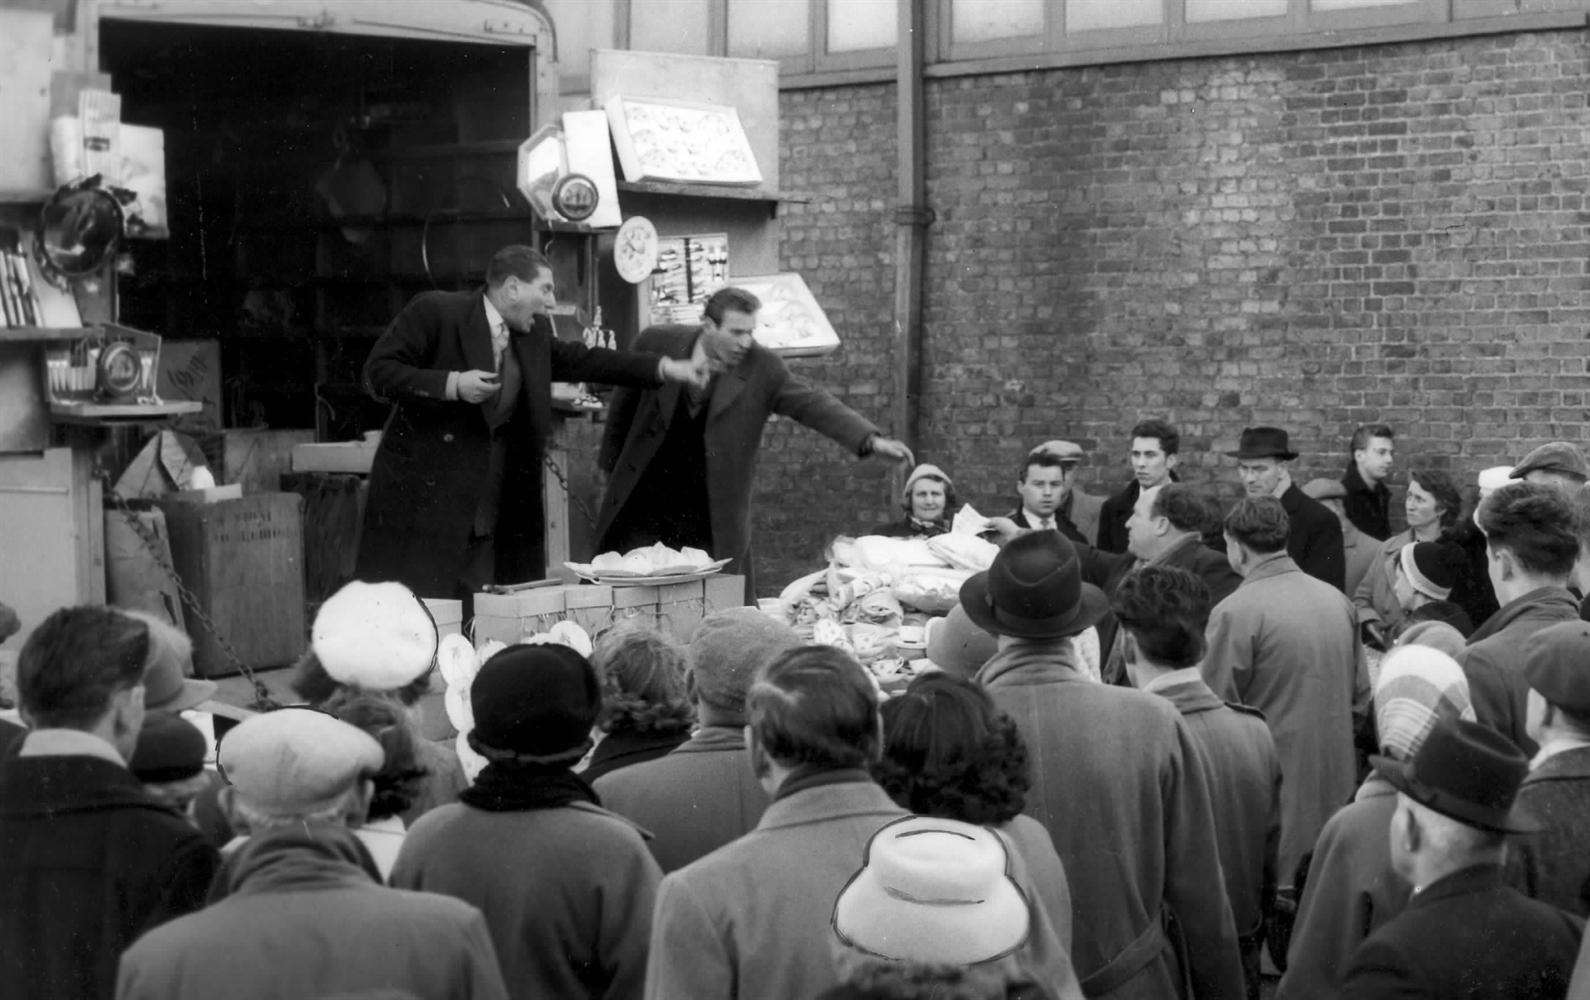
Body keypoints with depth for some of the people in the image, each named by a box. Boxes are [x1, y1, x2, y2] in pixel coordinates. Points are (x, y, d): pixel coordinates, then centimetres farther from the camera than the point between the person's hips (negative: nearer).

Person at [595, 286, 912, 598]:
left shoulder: (763, 369, -7)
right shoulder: (656, 345, -4)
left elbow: (814, 404, -13)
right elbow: (624, 407, 10)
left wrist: (871, 440, -27)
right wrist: (612, 468, 14)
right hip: (643, 501, 1)